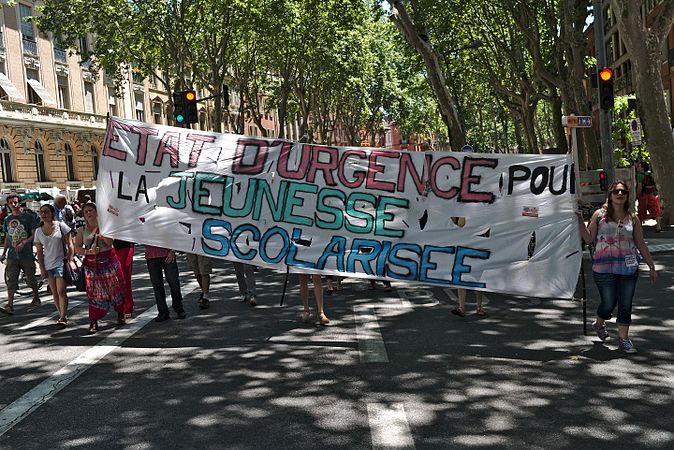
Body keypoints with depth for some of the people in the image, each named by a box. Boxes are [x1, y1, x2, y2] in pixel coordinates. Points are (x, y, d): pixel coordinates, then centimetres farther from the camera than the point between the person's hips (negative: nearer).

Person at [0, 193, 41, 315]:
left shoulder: (28, 217, -4)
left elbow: (34, 234, -6)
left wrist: (24, 243, -20)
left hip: (27, 254, -3)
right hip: (12, 256, 4)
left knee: (31, 278, 9)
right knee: (10, 280, -4)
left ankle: (36, 298, 29)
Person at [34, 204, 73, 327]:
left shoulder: (61, 226, -4)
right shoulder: (38, 231, 6)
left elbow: (70, 245, -2)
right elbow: (39, 252, 8)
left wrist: (70, 261, -9)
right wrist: (42, 268, 2)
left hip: (61, 262, -4)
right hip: (48, 265, 4)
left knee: (61, 291, -12)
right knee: (54, 293, 7)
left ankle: (63, 318, -12)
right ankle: (62, 315, 18)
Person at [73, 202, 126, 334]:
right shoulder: (82, 230, 6)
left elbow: (109, 241, -11)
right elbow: (77, 248, 0)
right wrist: (89, 252, -15)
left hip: (109, 261, -1)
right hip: (92, 264, 1)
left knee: (115, 288, 6)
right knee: (95, 293, -2)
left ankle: (120, 315, 23)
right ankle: (93, 322, 1)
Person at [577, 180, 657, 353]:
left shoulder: (632, 218, 6)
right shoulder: (599, 215, 1)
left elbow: (641, 245, 9)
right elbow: (588, 239, -3)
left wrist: (651, 267, 10)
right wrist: (580, 220, -13)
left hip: (628, 267, 2)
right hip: (604, 268, -2)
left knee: (625, 304, 5)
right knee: (608, 304, 4)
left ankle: (623, 338, 19)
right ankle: (599, 324, 35)